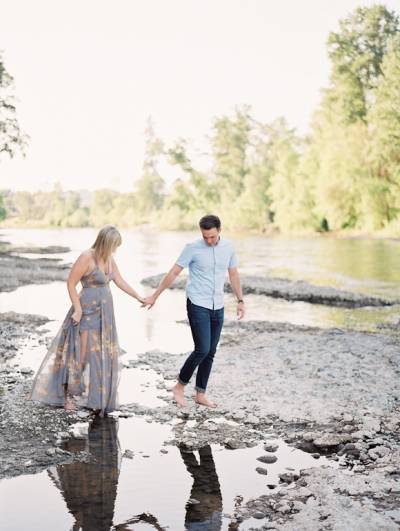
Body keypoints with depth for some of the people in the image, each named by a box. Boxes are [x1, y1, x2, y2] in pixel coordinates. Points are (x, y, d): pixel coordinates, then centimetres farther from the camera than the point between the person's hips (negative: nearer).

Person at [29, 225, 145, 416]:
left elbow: (120, 281, 14)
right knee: (81, 353, -6)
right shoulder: (86, 257, -17)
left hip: (104, 312, 8)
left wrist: (138, 297, 16)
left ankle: (96, 396, 21)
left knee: (103, 355, 10)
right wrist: (78, 310, -19)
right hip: (88, 311, -8)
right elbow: (71, 283, -16)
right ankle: (69, 394, 9)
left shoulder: (109, 258, 5)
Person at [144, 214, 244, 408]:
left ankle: (200, 394, 17)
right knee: (202, 350, -12)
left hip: (217, 308, 5)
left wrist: (240, 300, 14)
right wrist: (154, 296, -2)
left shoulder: (228, 247, 4)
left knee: (210, 353, 7)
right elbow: (173, 272, -5)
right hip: (198, 306, -5)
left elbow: (233, 274, 16)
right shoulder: (193, 248, -9)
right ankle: (180, 386, 7)